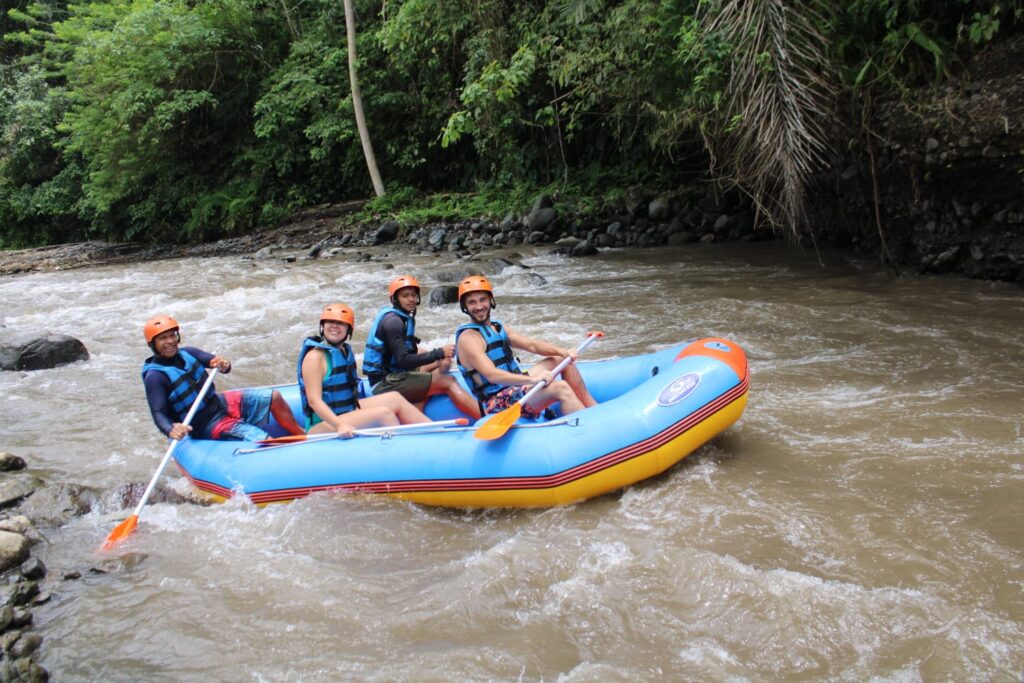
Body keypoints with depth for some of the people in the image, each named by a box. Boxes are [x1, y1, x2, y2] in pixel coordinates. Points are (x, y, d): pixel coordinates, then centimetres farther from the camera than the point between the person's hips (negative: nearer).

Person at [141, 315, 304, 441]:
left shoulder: (186, 353, -2)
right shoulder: (155, 377, -21)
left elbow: (219, 364, -2)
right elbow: (158, 414, -28)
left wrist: (224, 364, -27)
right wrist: (170, 429, -50)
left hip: (222, 402, 8)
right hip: (209, 426, -8)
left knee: (274, 397, 7)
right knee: (268, 442, -20)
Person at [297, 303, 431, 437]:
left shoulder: (345, 351, 10)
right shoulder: (315, 357, -16)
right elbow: (314, 400, -25)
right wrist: (340, 426, -36)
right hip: (321, 427, -9)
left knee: (394, 399, -1)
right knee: (383, 413, -23)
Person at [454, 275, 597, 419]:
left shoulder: (498, 327, 14)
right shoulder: (468, 338, -14)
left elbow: (532, 345, 9)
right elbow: (492, 375, -27)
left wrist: (561, 351, -9)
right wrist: (533, 379, -38)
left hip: (514, 387, 9)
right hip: (497, 404, -9)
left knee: (562, 360, 9)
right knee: (560, 388, -26)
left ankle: (593, 407, 7)